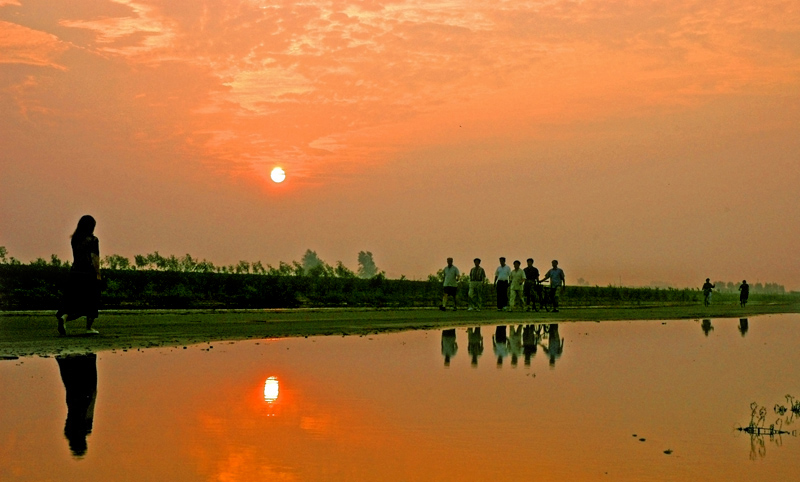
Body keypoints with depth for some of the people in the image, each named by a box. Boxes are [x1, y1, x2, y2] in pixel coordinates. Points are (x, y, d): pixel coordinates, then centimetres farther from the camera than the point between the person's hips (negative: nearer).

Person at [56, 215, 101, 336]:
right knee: (91, 302, 9)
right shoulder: (92, 240, -8)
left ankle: (63, 316, -23)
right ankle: (89, 328, 12)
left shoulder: (75, 239, 10)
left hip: (74, 272, 5)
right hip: (88, 274, -5)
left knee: (73, 300, 6)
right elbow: (94, 258, -13)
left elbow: (76, 256, 13)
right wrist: (98, 273, -7)